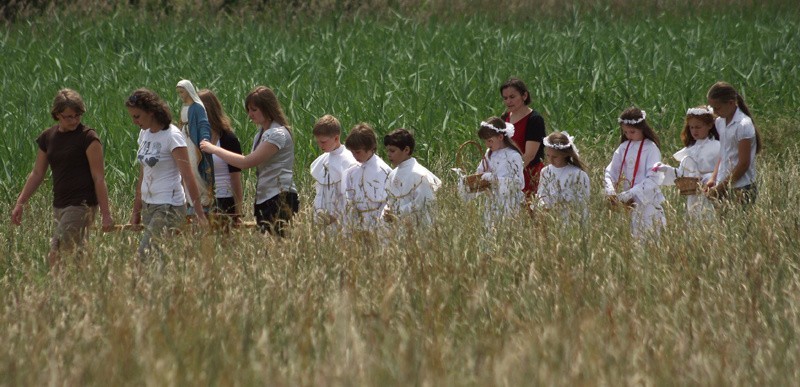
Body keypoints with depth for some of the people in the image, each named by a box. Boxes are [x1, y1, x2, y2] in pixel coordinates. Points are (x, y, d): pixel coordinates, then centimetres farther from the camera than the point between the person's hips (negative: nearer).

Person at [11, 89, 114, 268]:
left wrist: (105, 214, -13)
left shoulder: (88, 138, -9)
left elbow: (99, 178, -10)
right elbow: (37, 173, 16)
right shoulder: (48, 137, 9)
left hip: (81, 205, -7)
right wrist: (20, 203, 11)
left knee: (56, 257, -14)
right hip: (60, 206, 7)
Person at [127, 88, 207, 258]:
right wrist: (136, 211, 18)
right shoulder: (144, 134, 10)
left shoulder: (172, 136, -13)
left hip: (169, 206, -8)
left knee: (146, 254, -16)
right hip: (148, 205, 8)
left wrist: (199, 214, -17)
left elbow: (188, 177, -15)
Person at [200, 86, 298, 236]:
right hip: (264, 198, 9)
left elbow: (246, 162, -18)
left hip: (280, 198, -9)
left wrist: (214, 149, -12)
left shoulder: (278, 134, -12)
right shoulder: (261, 133, 17)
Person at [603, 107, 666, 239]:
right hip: (625, 203, 5)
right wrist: (610, 190, -14)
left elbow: (652, 179, -15)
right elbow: (610, 171, 5)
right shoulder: (624, 148, 9)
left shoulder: (650, 148, -7)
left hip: (645, 201, -5)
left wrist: (630, 194, -23)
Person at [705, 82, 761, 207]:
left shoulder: (743, 125, -14)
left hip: (741, 190, -7)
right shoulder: (720, 122, 10)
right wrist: (713, 179, 4)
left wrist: (719, 188, -13)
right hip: (723, 188, 7)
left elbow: (743, 164, -15)